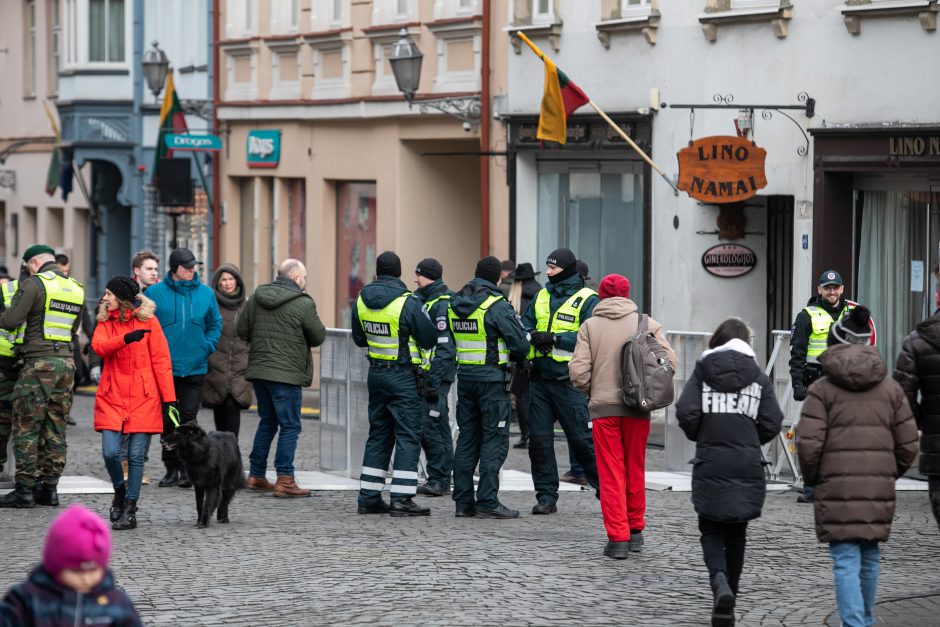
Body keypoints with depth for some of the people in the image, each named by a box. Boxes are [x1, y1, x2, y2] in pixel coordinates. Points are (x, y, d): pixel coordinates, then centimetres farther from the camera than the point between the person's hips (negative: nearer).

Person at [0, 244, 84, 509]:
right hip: (67, 361, 7)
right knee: (56, 428, 10)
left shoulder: (35, 283, -8)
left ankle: (25, 489, -5)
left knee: (26, 427, -2)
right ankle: (49, 487, 10)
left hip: (39, 361, -7)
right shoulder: (77, 289, 14)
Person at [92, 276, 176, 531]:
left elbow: (161, 360, -1)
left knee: (136, 456, -2)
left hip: (143, 398, -2)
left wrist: (169, 397, -5)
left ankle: (129, 510, 7)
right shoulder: (105, 321, 10)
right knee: (110, 452, -8)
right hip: (112, 396, 2)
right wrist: (125, 339, -28)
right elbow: (99, 346, -10)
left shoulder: (148, 321, 0)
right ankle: (120, 491, 21)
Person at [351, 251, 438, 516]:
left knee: (378, 433, 15)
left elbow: (359, 339, 15)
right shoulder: (407, 302, -16)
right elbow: (429, 339, -9)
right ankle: (401, 498, -8)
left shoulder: (362, 300, 3)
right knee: (408, 435, -2)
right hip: (402, 375, -6)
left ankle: (369, 497, 15)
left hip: (376, 373, 6)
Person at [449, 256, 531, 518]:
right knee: (494, 440, -3)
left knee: (467, 438, 12)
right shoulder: (497, 306, -13)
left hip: (464, 376, 7)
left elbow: (450, 342, 14)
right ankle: (487, 502, -7)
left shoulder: (455, 305, 8)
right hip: (492, 378, -7)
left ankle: (463, 501, 12)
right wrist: (513, 356, 11)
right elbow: (521, 344, -10)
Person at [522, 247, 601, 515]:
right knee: (539, 438, 4)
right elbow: (525, 323, 17)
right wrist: (532, 335, -6)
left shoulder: (587, 299, -6)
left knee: (582, 438, -3)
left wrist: (554, 338, -20)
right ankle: (546, 497, 11)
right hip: (540, 378, 6)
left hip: (569, 380, -6)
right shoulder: (542, 295, 14)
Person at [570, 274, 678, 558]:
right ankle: (635, 530, 26)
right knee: (635, 470, 16)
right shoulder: (646, 323, 3)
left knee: (611, 474, 2)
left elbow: (578, 372, -6)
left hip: (603, 407, -1)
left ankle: (617, 537, -3)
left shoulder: (590, 326, 0)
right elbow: (670, 360, -2)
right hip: (638, 407, 1)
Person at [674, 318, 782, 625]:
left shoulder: (702, 372, 1)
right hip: (747, 467, 1)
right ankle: (729, 594, 16)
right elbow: (772, 423, -2)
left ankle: (720, 583, -19)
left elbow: (686, 413, -9)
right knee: (736, 533, 14)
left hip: (710, 466, -1)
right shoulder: (759, 378, 4)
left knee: (711, 531, 7)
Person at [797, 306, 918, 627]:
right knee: (870, 557, 17)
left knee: (846, 561, -4)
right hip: (879, 487, 3)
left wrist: (812, 478, 8)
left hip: (837, 488, -3)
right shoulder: (891, 388, 8)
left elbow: (808, 444, -9)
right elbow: (908, 444, 7)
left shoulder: (822, 389, -2)